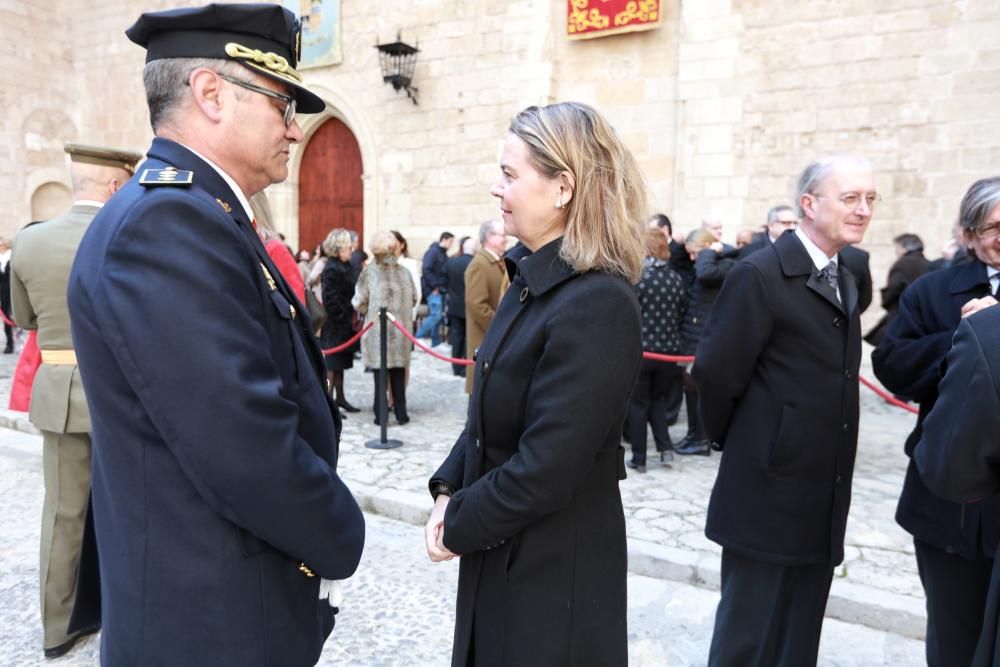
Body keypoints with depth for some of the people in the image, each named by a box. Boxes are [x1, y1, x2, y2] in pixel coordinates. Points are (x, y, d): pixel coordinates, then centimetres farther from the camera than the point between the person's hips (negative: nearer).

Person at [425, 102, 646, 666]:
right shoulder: (534, 280, 3)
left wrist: (459, 528, -13)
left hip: (555, 571, -8)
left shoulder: (598, 304, -26)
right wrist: (448, 492, -2)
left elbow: (546, 467, -26)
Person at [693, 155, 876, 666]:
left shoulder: (844, 282, 12)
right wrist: (738, 443, -2)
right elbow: (715, 374, -17)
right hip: (769, 493, -8)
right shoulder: (760, 274, -16)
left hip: (823, 500, 8)